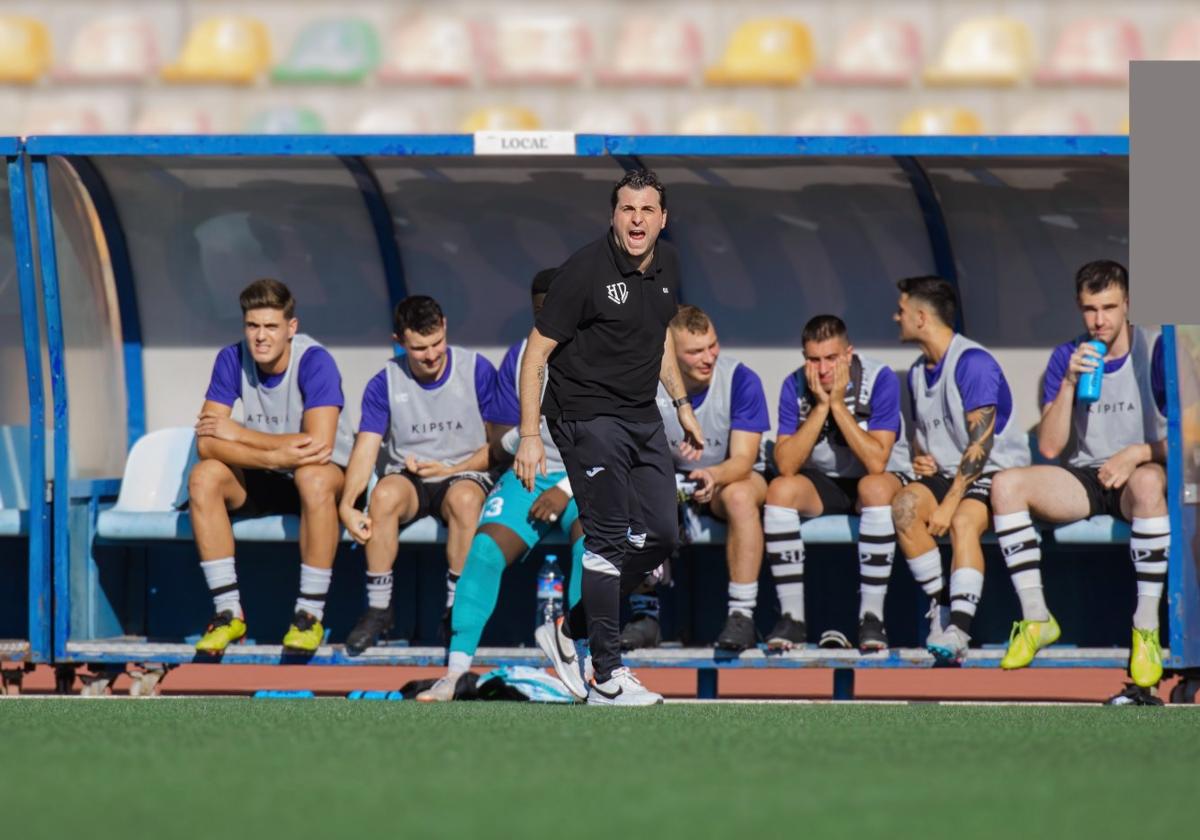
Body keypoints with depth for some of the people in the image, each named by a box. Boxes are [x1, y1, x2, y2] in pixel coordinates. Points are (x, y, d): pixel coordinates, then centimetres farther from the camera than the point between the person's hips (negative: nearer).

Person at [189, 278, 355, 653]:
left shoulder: (315, 362, -20)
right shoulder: (232, 360, -8)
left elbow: (319, 444, -30)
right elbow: (207, 445, -16)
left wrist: (238, 434, -23)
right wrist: (274, 456, -33)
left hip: (330, 472, -4)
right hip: (262, 481, 4)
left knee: (313, 478, -39)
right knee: (203, 478, -24)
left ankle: (310, 615, -28)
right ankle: (228, 613, -20)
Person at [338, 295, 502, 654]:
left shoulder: (477, 371, -3)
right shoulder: (385, 384, 1)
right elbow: (365, 449, -6)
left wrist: (450, 469, -12)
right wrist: (347, 505, -23)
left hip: (465, 474, -1)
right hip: (408, 478, 1)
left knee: (464, 498, -38)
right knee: (385, 494, -34)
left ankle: (456, 609, -28)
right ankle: (378, 608, -24)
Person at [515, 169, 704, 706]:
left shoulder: (668, 265, 4)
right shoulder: (587, 270, -18)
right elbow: (536, 353, -15)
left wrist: (683, 406, 21)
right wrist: (529, 437, -19)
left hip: (643, 418, 8)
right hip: (588, 416, -8)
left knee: (660, 536, 7)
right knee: (608, 539, -9)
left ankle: (568, 631, 21)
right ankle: (607, 677, -6)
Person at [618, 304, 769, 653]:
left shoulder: (741, 380, -18)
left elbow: (742, 460, -22)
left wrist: (713, 477, -45)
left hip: (731, 477, -2)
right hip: (672, 478, 2)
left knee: (739, 496, -38)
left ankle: (742, 616, -34)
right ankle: (644, 614, -20)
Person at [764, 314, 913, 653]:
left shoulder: (880, 380, -17)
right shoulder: (795, 387, -8)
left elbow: (876, 462, -26)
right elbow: (786, 465, -18)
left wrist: (837, 404, -26)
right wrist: (820, 407, -23)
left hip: (884, 479, -3)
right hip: (821, 484, 3)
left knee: (875, 487, -37)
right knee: (780, 489, -28)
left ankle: (871, 616, -33)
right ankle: (792, 616, -25)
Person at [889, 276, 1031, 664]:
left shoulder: (973, 363, -14)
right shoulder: (918, 371, 14)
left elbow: (980, 443, -19)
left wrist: (950, 503, -23)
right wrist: (919, 458, 2)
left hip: (995, 472, -7)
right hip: (945, 472, 7)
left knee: (963, 522, -36)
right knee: (904, 505, -25)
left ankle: (958, 630, -46)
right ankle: (940, 606, -21)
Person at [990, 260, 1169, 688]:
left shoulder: (1155, 351, -4)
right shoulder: (1066, 357, 6)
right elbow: (1050, 447, 0)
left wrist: (1138, 453, -23)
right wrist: (1068, 385, -13)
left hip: (1139, 476, -4)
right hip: (1083, 479, 4)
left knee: (1147, 481, -41)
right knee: (1005, 485, -22)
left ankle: (1146, 627, -35)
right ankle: (1036, 619, -15)